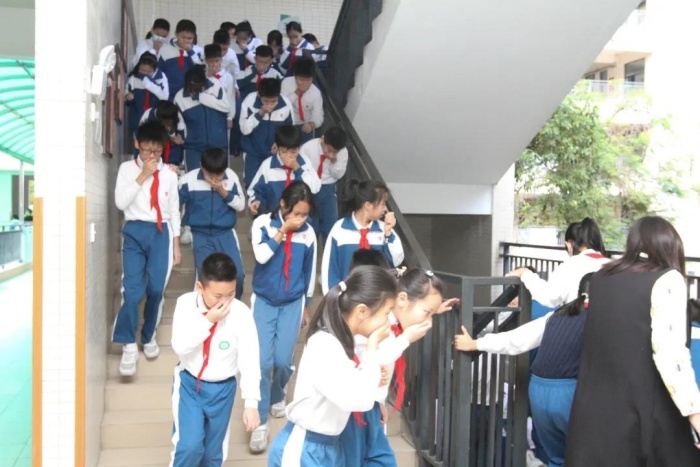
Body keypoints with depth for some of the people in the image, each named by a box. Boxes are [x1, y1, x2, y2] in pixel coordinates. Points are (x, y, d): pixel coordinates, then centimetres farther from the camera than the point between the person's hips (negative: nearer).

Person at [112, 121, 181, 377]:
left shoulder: (169, 174, 7)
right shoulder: (127, 168, 3)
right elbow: (121, 202, -9)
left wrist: (176, 243, 11)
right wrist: (143, 176, -12)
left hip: (161, 233, 2)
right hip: (135, 231, -1)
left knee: (156, 289, 3)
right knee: (132, 289, -11)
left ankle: (148, 336, 25)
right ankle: (129, 345, -4)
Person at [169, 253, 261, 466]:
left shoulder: (241, 313, -19)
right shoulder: (186, 303, -14)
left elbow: (250, 360, -16)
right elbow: (179, 346, -18)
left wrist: (251, 403, -17)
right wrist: (207, 321, -27)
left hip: (222, 389, 0)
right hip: (189, 383, 0)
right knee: (189, 445, -10)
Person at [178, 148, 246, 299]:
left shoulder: (231, 177, -5)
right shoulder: (189, 179, -10)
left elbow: (241, 205, -1)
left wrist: (223, 192, -14)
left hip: (226, 233, 1)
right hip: (201, 235, -1)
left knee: (238, 274, -9)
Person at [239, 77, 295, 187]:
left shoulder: (286, 104, -16)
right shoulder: (249, 101, -20)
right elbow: (244, 130, -18)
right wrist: (259, 114, -29)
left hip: (276, 152, 1)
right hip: (253, 151, -1)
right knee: (251, 182, -4)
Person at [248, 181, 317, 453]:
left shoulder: (308, 233, -2)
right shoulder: (263, 223, -9)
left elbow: (309, 271, 8)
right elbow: (262, 256, -24)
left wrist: (306, 305, 14)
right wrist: (283, 229, -23)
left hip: (293, 303, 2)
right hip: (264, 301, -1)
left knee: (282, 360, 1)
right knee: (263, 361, -8)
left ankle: (278, 395, 35)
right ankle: (261, 422, 5)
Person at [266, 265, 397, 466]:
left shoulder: (340, 340, 3)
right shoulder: (324, 346, -27)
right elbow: (361, 399, -32)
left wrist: (373, 378, -6)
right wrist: (372, 347, -22)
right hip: (303, 451, -9)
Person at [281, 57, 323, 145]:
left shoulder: (316, 92, -17)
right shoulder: (286, 82, -16)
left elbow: (318, 116, -16)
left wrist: (311, 124, -39)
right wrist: (295, 94, -27)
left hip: (305, 125, 0)